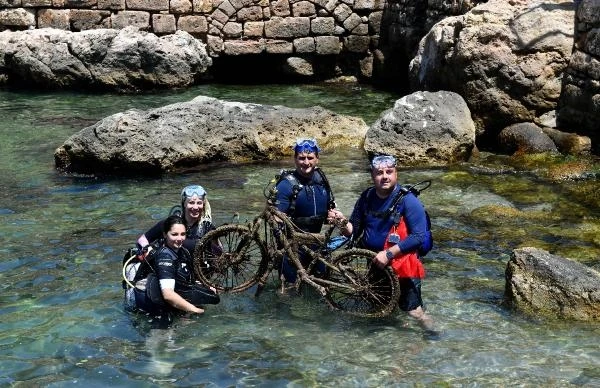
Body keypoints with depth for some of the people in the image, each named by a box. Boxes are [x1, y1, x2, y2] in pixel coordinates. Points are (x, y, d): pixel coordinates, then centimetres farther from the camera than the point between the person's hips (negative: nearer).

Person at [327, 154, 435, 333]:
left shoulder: (407, 200, -17)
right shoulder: (367, 197, 1)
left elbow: (419, 236, -22)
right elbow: (353, 230, 8)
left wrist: (388, 254, -26)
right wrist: (343, 222, -15)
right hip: (374, 264, 6)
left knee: (414, 311, -8)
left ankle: (432, 332, 16)